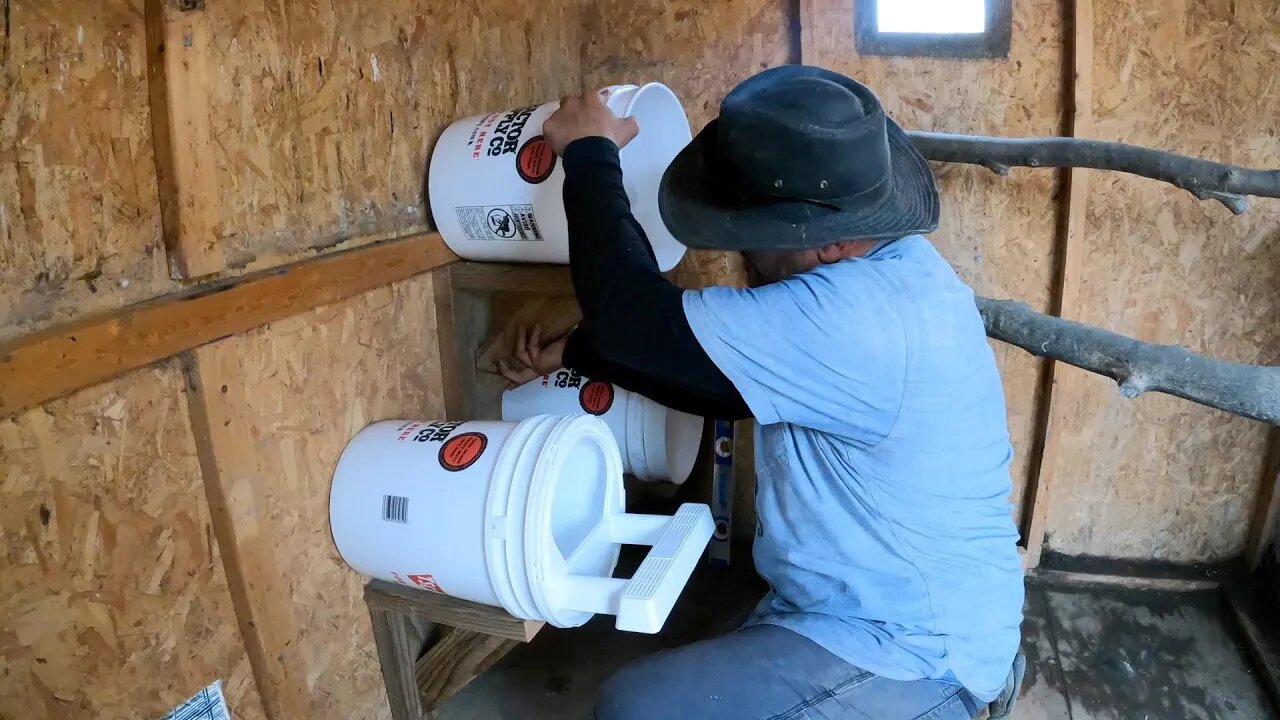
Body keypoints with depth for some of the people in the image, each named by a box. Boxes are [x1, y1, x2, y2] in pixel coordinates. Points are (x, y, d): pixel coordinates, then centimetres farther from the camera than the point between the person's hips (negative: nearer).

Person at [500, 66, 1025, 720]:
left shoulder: (854, 318, -31)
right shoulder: (886, 269, 1)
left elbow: (638, 317, -28)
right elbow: (720, 381, 7)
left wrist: (589, 153, -15)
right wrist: (576, 353, 6)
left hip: (912, 652, -9)